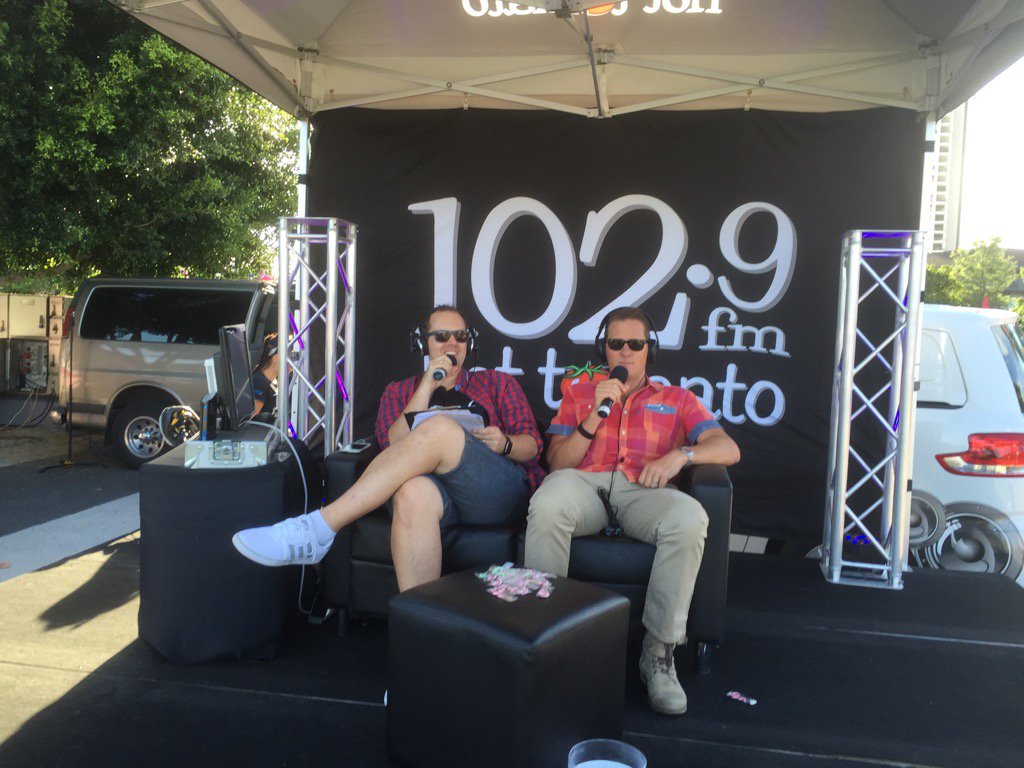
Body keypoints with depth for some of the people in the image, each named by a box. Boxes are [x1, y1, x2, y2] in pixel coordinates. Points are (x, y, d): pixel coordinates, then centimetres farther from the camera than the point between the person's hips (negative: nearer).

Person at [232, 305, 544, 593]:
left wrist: (505, 443, -5)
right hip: (438, 488, 0)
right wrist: (427, 386, 1)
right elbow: (394, 444, 7)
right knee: (412, 493, -42)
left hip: (503, 492, 0)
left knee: (440, 428, -33)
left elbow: (532, 445, 19)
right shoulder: (399, 392, 28)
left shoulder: (497, 383, 28)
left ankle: (318, 527, -36)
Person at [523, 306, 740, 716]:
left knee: (689, 519, -37)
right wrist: (597, 414, 2)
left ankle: (659, 653, -24)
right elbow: (557, 461, 15)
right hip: (583, 484, 0)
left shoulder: (678, 400, 26)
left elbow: (728, 449, 11)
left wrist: (681, 455, -10)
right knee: (547, 504, -38)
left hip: (643, 491, 0)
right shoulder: (579, 394, 28)